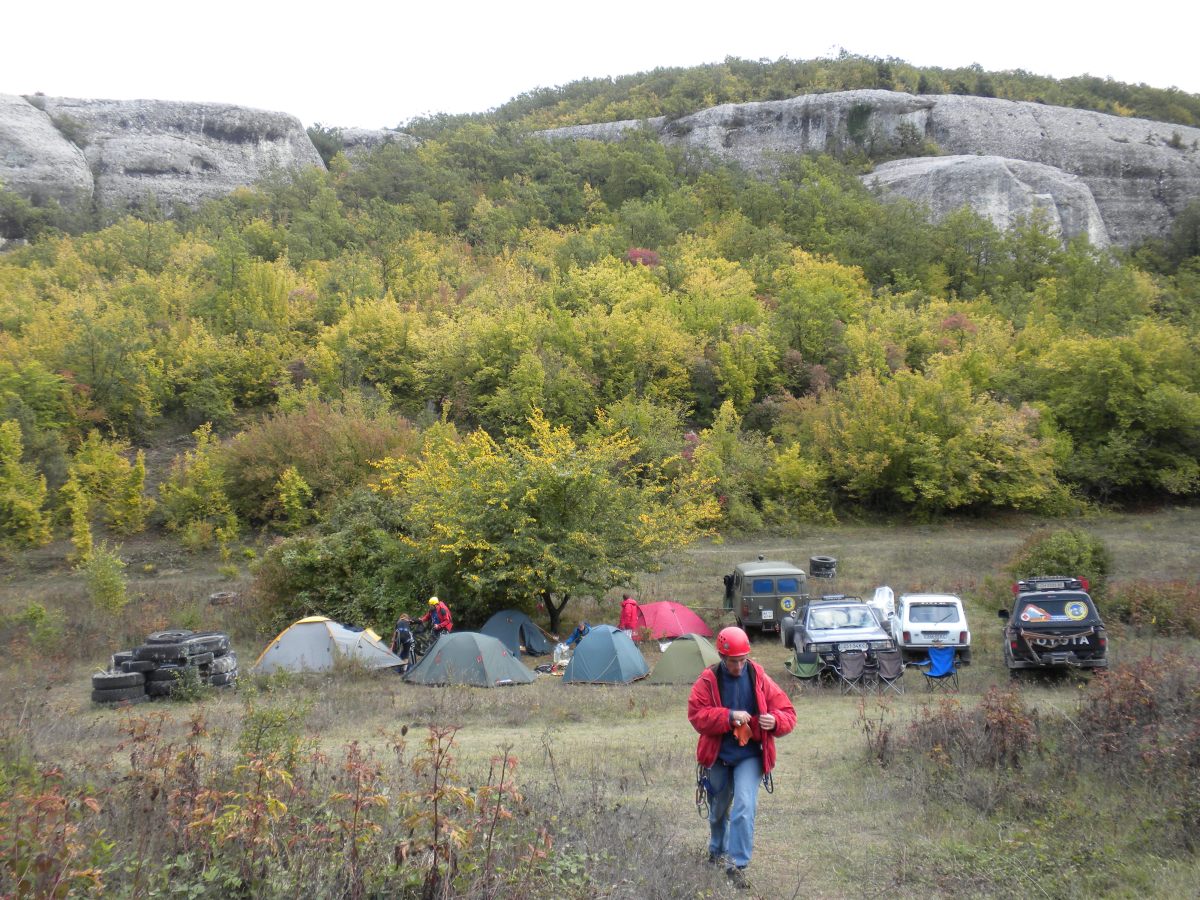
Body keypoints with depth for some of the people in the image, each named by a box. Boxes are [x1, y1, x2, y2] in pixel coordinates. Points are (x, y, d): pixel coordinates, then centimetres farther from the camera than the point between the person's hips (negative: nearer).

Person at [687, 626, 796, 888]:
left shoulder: (759, 678, -7)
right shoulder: (708, 680, -8)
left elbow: (787, 712, -4)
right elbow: (696, 714, -15)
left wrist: (775, 721, -28)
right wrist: (729, 717, -27)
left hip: (749, 755, -1)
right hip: (718, 756, 1)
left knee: (745, 807, -19)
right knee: (718, 810, 18)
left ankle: (737, 864, -12)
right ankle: (717, 851, 45)